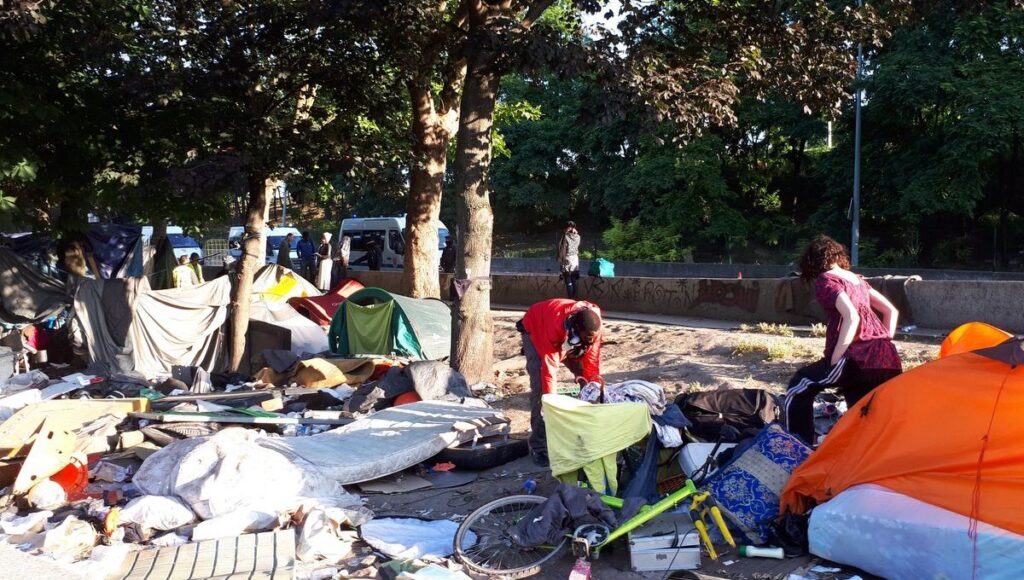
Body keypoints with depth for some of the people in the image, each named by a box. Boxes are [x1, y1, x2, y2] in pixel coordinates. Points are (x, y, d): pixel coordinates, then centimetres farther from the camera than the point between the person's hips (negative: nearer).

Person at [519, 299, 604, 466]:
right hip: (536, 331, -5)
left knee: (588, 382, -4)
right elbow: (549, 366, -42)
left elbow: (592, 359, -18)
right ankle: (539, 445, -14)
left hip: (567, 337, 5)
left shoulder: (593, 326, -31)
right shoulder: (556, 326, -46)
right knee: (540, 386, -21)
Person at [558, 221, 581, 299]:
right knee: (574, 282, 11)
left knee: (568, 283, 0)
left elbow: (562, 250, -12)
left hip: (567, 262, -5)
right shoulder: (577, 237, 1)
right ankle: (574, 299, 15)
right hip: (575, 262, 5)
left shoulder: (566, 237, -14)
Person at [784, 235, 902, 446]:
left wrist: (834, 361, -11)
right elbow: (891, 311, 26)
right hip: (889, 360, 7)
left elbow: (851, 317, -14)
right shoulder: (857, 280, 24)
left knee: (799, 388, 8)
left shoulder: (825, 280, 0)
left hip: (856, 359, -7)